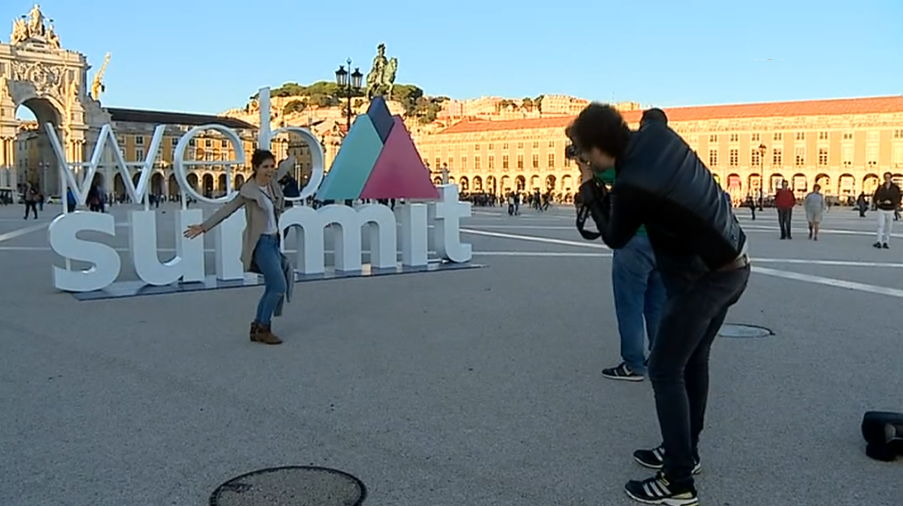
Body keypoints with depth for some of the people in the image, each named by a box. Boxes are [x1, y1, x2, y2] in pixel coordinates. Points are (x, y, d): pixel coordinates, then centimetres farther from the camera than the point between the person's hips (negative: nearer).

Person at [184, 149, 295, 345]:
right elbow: (227, 209, -9)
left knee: (272, 288, 10)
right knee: (279, 286, -10)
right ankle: (263, 329, 2)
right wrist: (204, 227, -10)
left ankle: (257, 328, 20)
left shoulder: (272, 183, 5)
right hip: (261, 243, -8)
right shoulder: (249, 191, -12)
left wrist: (290, 160, 46)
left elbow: (281, 170, 27)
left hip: (273, 241, 8)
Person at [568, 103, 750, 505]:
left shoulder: (630, 186, -25)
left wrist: (592, 198, 9)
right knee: (692, 360, 19)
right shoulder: (658, 134, -4)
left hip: (705, 277, -9)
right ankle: (684, 451, 33)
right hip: (733, 265, 9)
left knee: (665, 371, -1)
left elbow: (615, 238, -5)